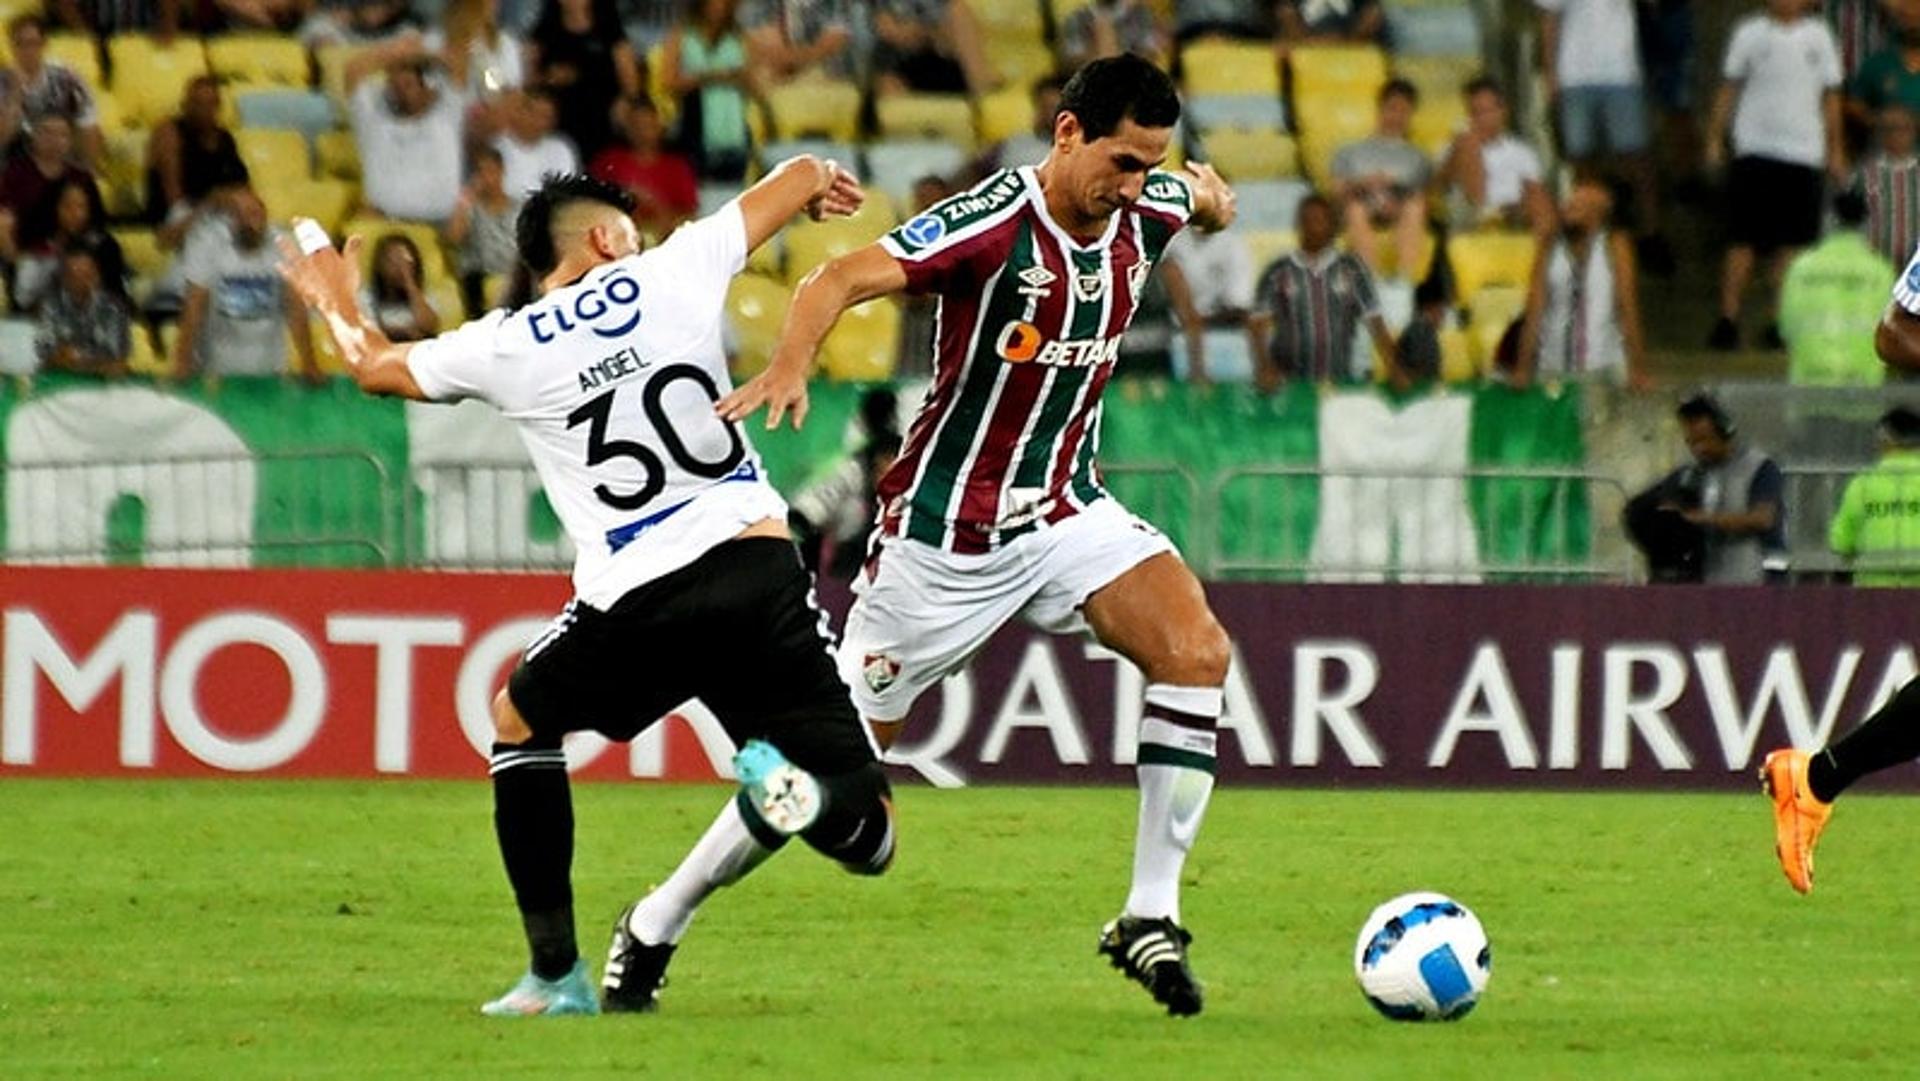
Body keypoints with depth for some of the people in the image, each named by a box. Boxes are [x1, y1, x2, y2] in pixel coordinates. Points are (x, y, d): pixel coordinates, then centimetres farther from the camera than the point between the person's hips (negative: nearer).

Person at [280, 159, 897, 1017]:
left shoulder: (503, 348, 10)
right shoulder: (673, 272, 10)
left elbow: (375, 366, 30)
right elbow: (801, 177, 21)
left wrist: (336, 304, 52)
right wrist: (819, 184, 46)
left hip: (636, 606, 0)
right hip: (759, 575, 0)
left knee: (520, 721, 32)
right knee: (864, 839, 6)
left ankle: (556, 973, 24)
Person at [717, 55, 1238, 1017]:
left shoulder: (1145, 215, -2)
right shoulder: (993, 223, -22)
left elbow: (1208, 200, 26)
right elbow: (842, 279, -36)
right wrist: (791, 361, -51)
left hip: (1064, 507, 5)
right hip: (946, 531, -5)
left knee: (1196, 650, -19)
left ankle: (1150, 917, -12)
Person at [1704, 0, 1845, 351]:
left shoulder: (1819, 36, 9)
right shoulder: (1750, 33, 4)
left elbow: (1830, 96, 14)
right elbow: (1729, 89, 8)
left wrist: (1835, 150, 12)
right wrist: (1714, 138, 2)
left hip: (1803, 152, 2)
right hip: (1755, 150, -2)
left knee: (1792, 243, 1)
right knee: (1744, 240, -3)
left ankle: (1779, 323, 7)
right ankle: (1728, 320, 0)